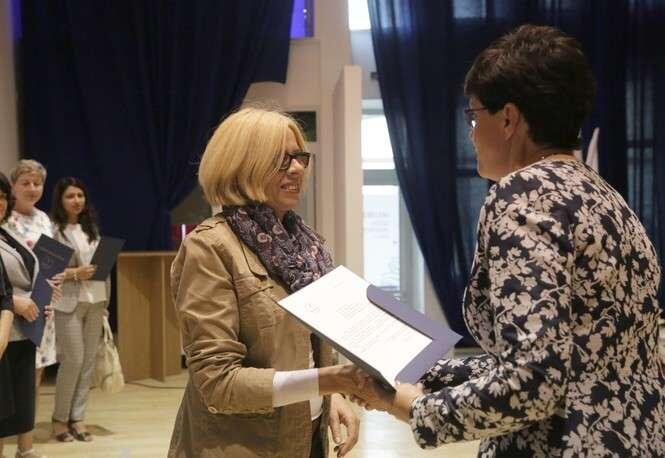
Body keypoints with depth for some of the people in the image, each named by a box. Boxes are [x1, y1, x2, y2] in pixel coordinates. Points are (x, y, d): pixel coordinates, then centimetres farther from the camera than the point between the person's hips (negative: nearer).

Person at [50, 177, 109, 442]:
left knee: (89, 360, 5)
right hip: (69, 302, -6)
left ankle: (77, 418, 12)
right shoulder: (54, 229, -4)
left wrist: (105, 298, 9)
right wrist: (74, 273, -20)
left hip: (95, 301, 6)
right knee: (73, 360, -6)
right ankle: (60, 418, 10)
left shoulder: (91, 228, 16)